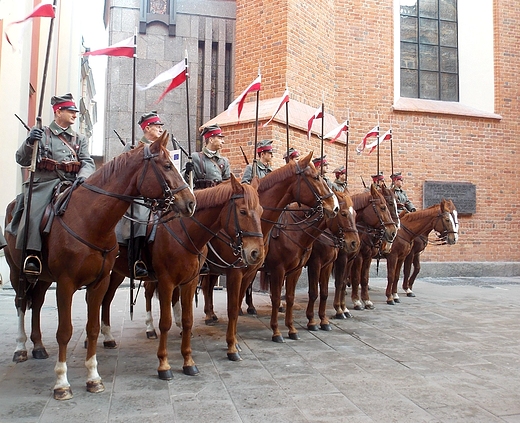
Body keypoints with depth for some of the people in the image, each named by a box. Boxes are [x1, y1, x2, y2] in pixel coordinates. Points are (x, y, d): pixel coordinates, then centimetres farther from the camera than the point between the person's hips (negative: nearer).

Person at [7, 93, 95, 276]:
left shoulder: (80, 139, 21)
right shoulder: (41, 134, 13)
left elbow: (88, 162, 6)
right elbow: (22, 160, 7)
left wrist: (83, 176, -17)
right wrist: (29, 142, -13)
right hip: (44, 184, -2)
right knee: (34, 211, -28)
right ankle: (33, 255, -26)